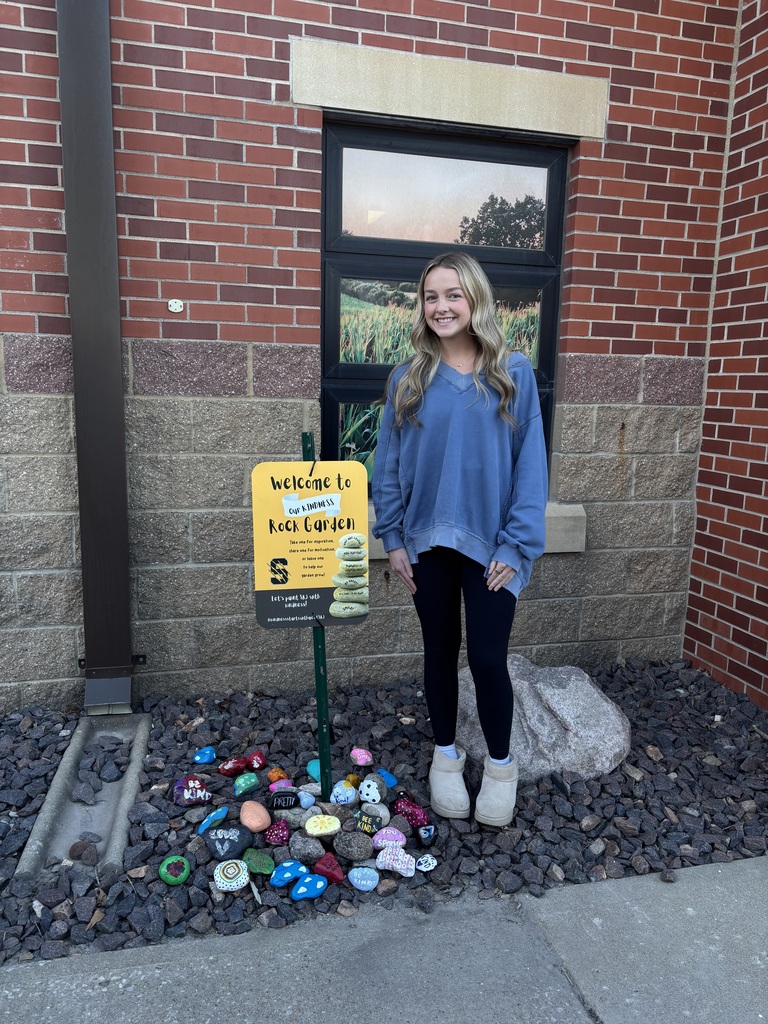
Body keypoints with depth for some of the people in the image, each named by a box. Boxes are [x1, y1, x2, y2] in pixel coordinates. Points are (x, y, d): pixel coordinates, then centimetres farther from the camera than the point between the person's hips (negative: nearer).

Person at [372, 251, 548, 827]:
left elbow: (530, 464, -5)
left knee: (488, 658, 1)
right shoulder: (409, 378, 1)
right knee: (440, 651, 14)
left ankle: (500, 765, 27)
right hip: (428, 541, 2)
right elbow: (389, 464, 4)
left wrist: (516, 545, -10)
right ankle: (447, 755, 35)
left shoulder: (513, 373, -4)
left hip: (489, 543, -2)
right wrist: (392, 538, -1)